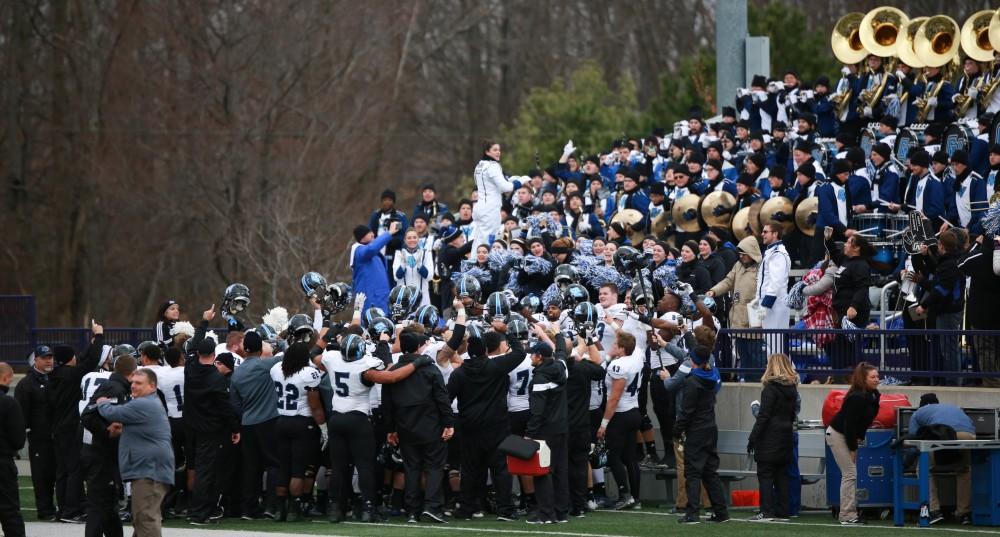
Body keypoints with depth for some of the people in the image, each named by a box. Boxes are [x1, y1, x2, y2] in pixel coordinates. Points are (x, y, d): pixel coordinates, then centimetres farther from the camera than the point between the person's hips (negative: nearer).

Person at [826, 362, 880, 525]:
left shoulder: (873, 396, -1)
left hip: (849, 436, 9)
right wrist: (853, 448, -18)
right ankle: (847, 516, -9)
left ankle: (851, 514, 13)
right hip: (837, 434, -9)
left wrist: (859, 438, 3)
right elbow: (849, 424, -24)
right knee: (850, 474, -11)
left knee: (851, 475, 9)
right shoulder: (857, 398, -27)